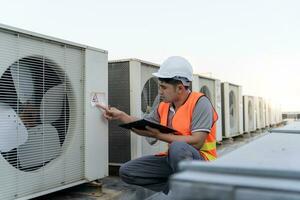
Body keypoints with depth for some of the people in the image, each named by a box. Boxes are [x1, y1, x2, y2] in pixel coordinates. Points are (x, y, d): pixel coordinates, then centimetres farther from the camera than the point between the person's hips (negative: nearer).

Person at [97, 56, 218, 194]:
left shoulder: (200, 102, -16)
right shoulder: (163, 106, 5)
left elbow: (197, 142, -25)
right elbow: (144, 128, 18)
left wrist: (160, 135, -22)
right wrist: (121, 116, 6)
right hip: (174, 158, 7)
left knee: (178, 147, -41)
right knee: (126, 171, -3)